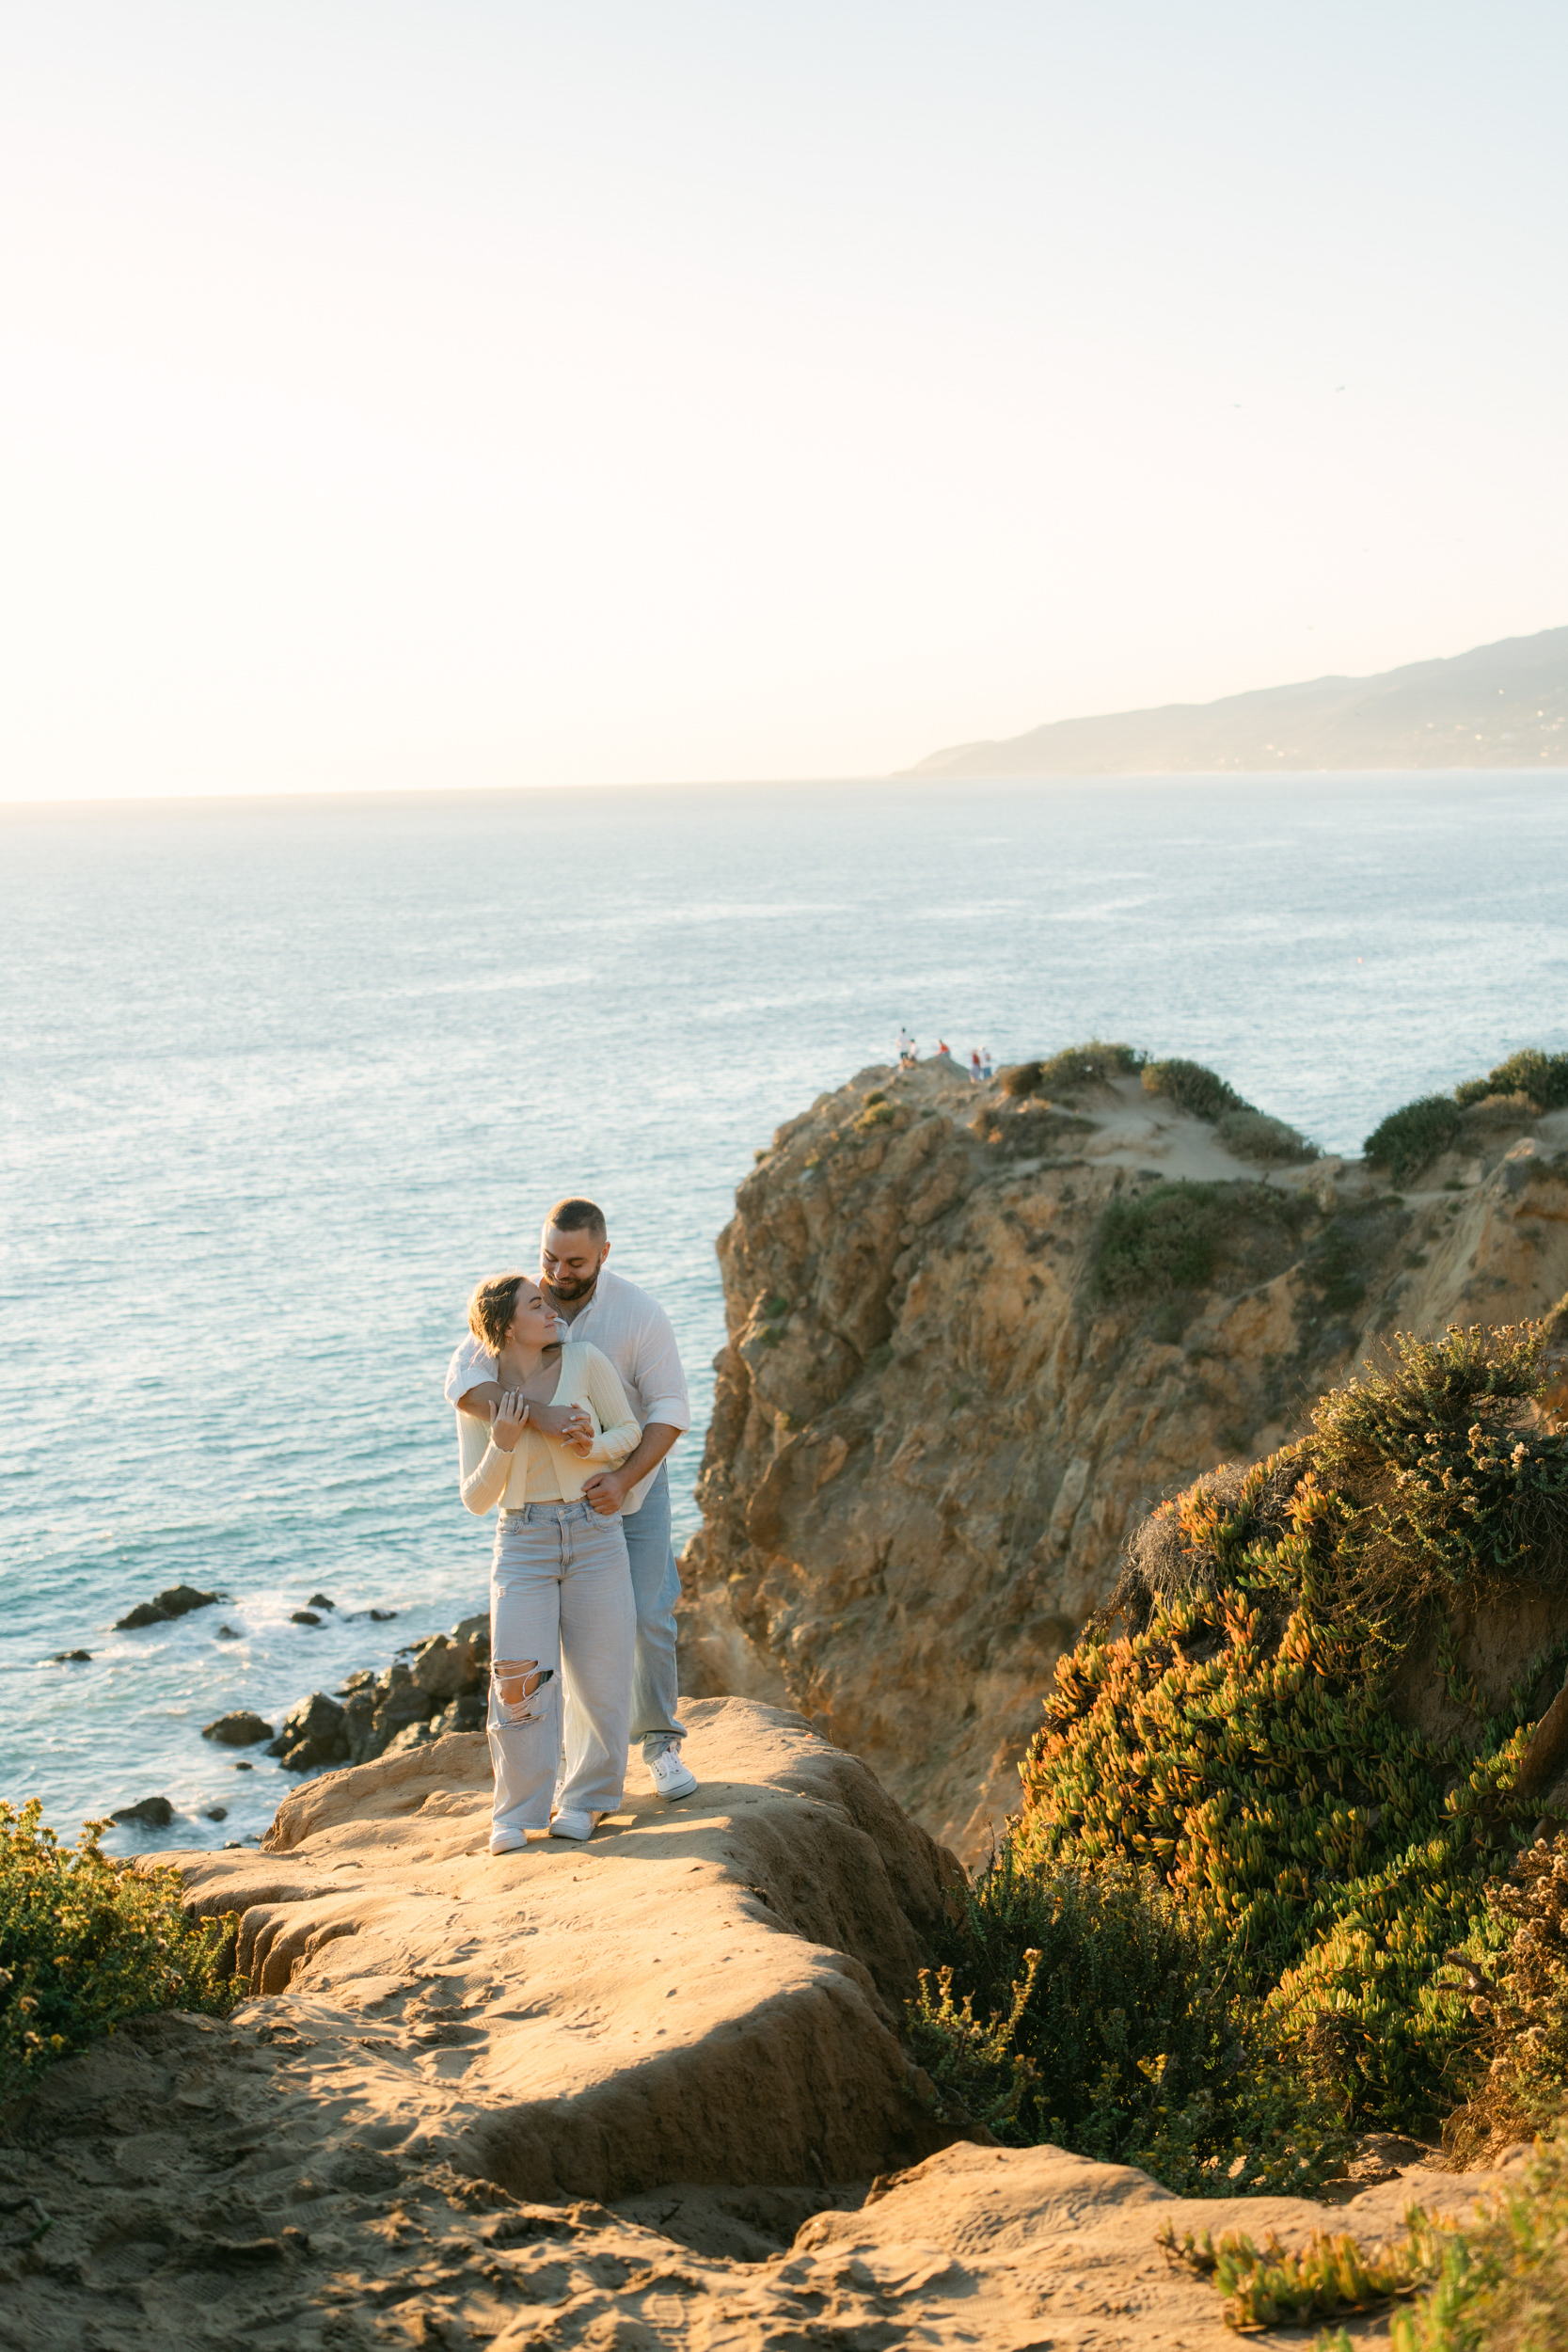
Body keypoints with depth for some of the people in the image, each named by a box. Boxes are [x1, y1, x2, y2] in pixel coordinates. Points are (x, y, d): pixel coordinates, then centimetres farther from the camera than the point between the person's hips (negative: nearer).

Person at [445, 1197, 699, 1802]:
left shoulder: (640, 1314, -20)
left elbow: (670, 1407, -18)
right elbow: (462, 1380, -29)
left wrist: (624, 1479, -33)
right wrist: (535, 1414, -47)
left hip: (634, 1485, -1)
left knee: (649, 1618, -3)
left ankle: (660, 1742, 15)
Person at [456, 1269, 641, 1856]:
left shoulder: (584, 1361, -1)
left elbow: (629, 1430, 8)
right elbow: (475, 1499, 1)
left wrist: (593, 1446, -14)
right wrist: (502, 1445, -16)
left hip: (595, 1535, 0)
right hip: (522, 1542, 0)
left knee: (598, 1676, 1)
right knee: (519, 1678, -11)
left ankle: (588, 1798, 21)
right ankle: (517, 1815, 2)